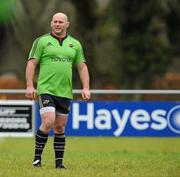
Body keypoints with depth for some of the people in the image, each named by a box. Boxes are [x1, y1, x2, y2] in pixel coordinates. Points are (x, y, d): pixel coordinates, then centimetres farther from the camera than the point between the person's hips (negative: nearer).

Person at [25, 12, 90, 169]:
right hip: (46, 90, -4)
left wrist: (86, 88, 2)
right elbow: (32, 63, 0)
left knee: (60, 128, 6)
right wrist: (30, 86, -10)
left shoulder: (75, 44, 13)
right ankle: (37, 157, -5)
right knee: (48, 122, -18)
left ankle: (59, 162, 12)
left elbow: (82, 67, 14)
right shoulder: (42, 41, 3)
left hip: (65, 92, 4)